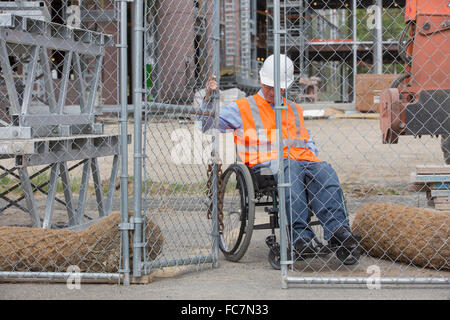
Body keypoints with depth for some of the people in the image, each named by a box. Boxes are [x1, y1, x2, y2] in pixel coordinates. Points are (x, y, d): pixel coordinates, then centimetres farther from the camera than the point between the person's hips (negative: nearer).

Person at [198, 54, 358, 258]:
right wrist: (208, 98, -1)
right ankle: (300, 236, -49)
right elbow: (207, 125, 15)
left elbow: (308, 140, 35)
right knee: (291, 171, -40)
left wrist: (312, 156, 13)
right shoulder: (243, 108, 19)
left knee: (326, 173, -31)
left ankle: (337, 230, -44)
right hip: (266, 161, -4)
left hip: (302, 158, 4)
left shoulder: (294, 110, 31)